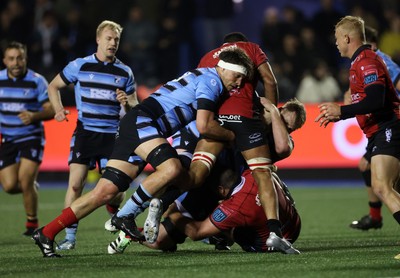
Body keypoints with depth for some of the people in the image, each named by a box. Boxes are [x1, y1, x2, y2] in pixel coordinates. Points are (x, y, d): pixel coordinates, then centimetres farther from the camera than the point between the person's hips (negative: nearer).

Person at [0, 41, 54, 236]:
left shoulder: (37, 81, -10)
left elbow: (50, 110, -9)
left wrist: (34, 116, -28)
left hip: (31, 137, -3)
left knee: (25, 182, -16)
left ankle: (32, 223, 6)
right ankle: (32, 185, 29)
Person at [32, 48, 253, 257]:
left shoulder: (201, 77, 23)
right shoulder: (211, 80, -6)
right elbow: (203, 126, -13)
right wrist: (231, 136, 2)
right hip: (141, 121, -9)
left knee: (106, 192, -1)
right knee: (172, 169, -30)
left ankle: (46, 234, -1)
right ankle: (125, 216, -20)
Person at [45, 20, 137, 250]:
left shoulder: (125, 73, 6)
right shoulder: (80, 66, 2)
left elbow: (135, 107, 11)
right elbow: (54, 86, 14)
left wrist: (127, 103, -13)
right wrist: (58, 109, -3)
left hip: (112, 134, 1)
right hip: (85, 133, -1)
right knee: (75, 183, -10)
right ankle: (70, 236, -5)